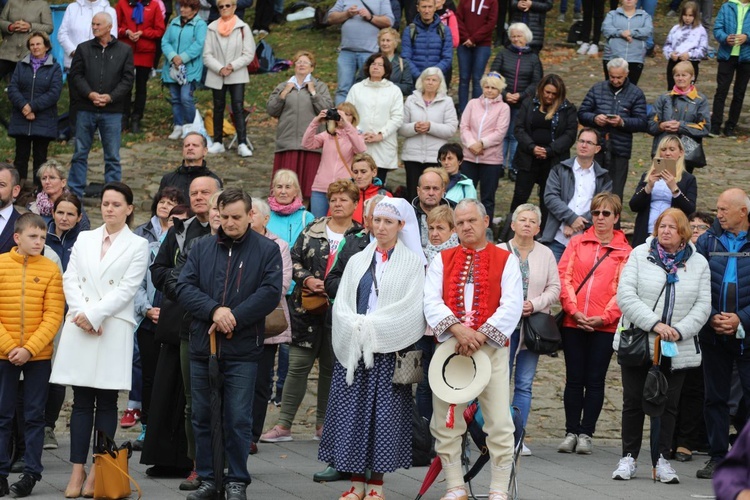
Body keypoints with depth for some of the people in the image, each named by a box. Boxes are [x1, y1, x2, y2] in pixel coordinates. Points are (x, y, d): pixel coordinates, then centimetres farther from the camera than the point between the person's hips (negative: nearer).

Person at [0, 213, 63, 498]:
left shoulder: (50, 269, -2)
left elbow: (54, 315, -5)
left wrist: (29, 349, -14)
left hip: (38, 355, 0)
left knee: (34, 415, 5)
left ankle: (31, 473, 10)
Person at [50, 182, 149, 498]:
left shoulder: (137, 246, 4)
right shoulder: (84, 240, 16)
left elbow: (127, 288, -5)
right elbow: (70, 279, 9)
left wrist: (94, 315, -12)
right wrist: (80, 312, -8)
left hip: (114, 329, -3)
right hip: (79, 329, 3)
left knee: (106, 402, 0)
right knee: (81, 402, 1)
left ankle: (99, 471, 3)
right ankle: (78, 470, 1)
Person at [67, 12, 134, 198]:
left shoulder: (124, 51, 5)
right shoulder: (83, 49, 8)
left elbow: (127, 79, 1)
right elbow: (76, 75, 2)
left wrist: (110, 97, -12)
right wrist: (90, 94, -13)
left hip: (112, 111, -1)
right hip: (86, 109, 1)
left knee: (112, 156, 3)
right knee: (80, 153, 5)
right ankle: (74, 193, 12)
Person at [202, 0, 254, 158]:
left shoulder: (243, 28, -2)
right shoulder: (212, 28, 1)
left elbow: (248, 55, -3)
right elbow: (207, 55, 0)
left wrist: (233, 66, -15)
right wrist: (220, 68, -14)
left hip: (237, 75, -2)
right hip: (216, 76, 2)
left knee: (238, 107, -10)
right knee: (218, 108, 9)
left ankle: (242, 144, -13)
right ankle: (217, 142, 17)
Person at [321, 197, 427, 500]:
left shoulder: (413, 262, 3)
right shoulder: (357, 261, 15)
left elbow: (411, 306, -8)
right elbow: (341, 304, 7)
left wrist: (371, 325, -14)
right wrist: (356, 327, -13)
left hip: (390, 351, -3)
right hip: (353, 349, 3)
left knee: (385, 412, -4)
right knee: (352, 411, 0)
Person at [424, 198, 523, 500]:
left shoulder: (506, 259, 5)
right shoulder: (443, 260, 12)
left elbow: (512, 306, -6)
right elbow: (431, 301, 0)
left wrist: (481, 335, -16)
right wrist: (457, 328, -17)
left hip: (492, 349, -3)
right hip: (449, 347, 3)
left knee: (500, 423, -7)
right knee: (445, 423, 3)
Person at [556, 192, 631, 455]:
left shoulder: (625, 251, 4)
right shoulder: (577, 243, 9)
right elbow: (564, 276, 2)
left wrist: (605, 317, -12)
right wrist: (574, 310, -9)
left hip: (604, 325, -1)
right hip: (573, 323, 1)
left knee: (595, 380, 2)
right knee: (574, 379, 4)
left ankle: (586, 434, 8)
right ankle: (572, 432, 10)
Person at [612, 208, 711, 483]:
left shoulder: (698, 263, 5)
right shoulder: (640, 255, 1)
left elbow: (703, 305, 1)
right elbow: (626, 295, -9)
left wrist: (680, 330, -14)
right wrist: (653, 323, -18)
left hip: (677, 349, 1)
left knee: (669, 405, 4)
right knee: (634, 402, 5)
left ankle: (662, 460, 10)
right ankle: (629, 458, 14)